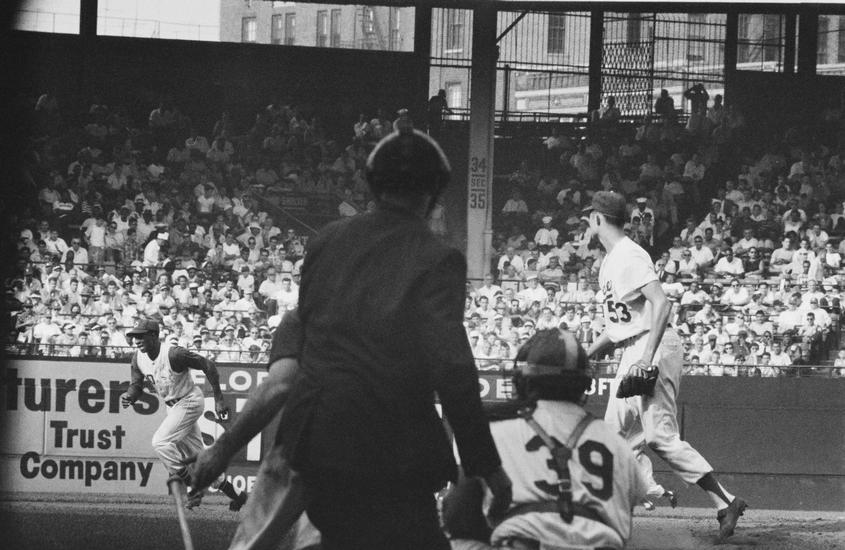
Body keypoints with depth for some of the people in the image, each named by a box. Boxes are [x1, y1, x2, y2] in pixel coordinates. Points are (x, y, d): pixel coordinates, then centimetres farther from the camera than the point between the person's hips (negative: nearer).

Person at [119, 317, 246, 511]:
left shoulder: (173, 354, -28)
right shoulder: (138, 358, -6)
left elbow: (207, 366, -22)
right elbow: (136, 385, 2)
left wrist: (219, 400, -22)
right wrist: (129, 396, -23)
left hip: (190, 401, -8)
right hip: (173, 407, 8)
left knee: (160, 442, -21)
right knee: (196, 455, 12)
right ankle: (234, 493, 25)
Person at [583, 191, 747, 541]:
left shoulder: (630, 256, -13)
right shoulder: (610, 261, 19)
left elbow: (661, 304, -24)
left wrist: (647, 358, -30)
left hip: (654, 347, -11)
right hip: (632, 353, 11)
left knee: (660, 435, -16)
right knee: (619, 430, 8)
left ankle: (724, 503, -18)